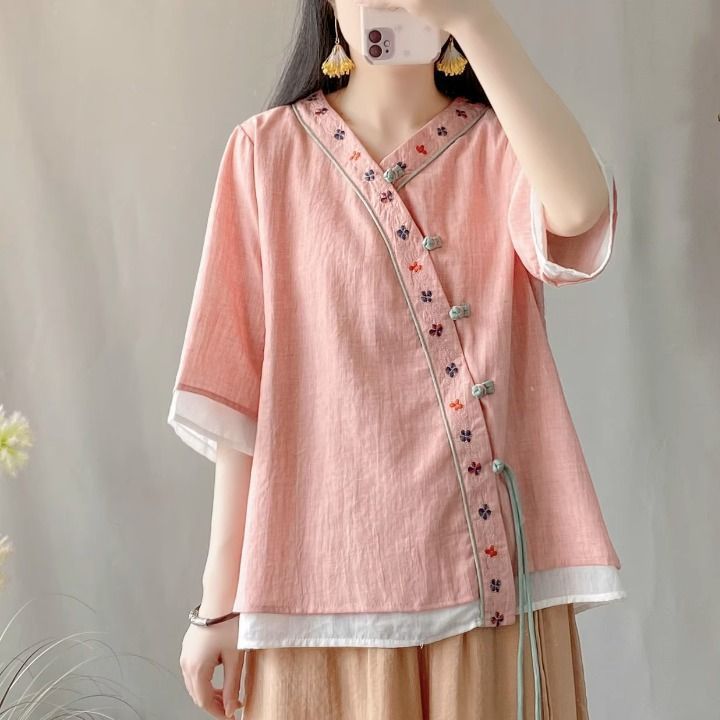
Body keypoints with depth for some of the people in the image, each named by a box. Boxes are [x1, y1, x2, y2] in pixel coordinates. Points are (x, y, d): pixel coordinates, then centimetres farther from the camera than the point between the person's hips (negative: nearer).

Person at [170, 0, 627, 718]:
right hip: (330, 580, -1)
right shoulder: (268, 151, 1)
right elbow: (238, 391, -1)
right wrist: (220, 601, -1)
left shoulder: (505, 147, 4)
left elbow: (580, 207, -21)